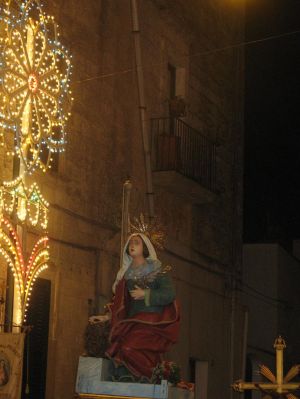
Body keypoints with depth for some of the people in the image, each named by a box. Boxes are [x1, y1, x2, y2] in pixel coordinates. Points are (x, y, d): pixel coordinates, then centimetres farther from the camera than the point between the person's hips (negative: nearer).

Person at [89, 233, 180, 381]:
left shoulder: (157, 271, 6)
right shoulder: (127, 273, 22)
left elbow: (170, 295, -4)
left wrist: (145, 294, -8)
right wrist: (106, 317, 14)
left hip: (152, 323, -5)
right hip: (132, 323, 5)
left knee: (129, 349, -29)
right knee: (115, 351, -20)